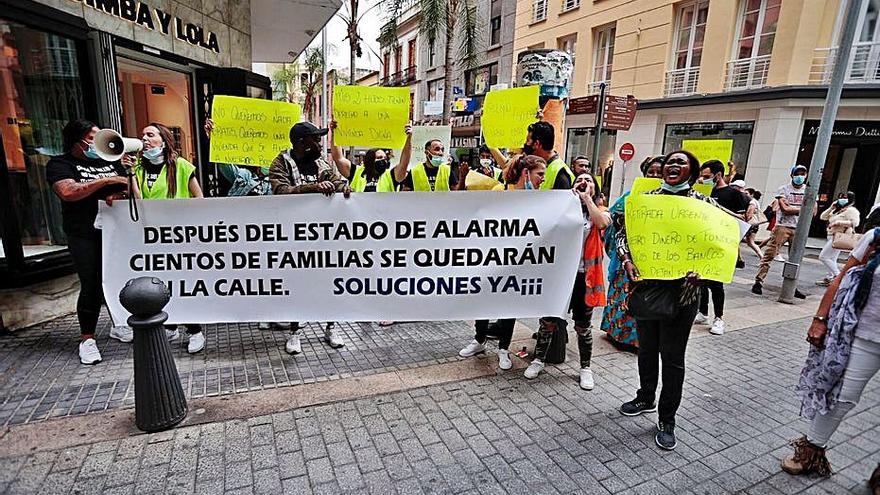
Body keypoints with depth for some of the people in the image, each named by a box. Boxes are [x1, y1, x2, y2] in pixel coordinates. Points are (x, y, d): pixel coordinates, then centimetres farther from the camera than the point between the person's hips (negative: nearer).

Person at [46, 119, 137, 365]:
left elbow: (131, 190, 11)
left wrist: (118, 195, -11)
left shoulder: (112, 161, 13)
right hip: (85, 236, -4)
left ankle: (119, 326, 26)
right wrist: (106, 180, -19)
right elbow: (68, 192, -19)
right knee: (92, 286, -4)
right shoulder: (60, 164, -1)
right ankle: (87, 339, 10)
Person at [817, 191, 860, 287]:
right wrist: (831, 208, 4)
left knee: (823, 257, -13)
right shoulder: (838, 210, 16)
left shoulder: (851, 210, -9)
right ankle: (829, 278, 23)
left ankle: (838, 276, -7)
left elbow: (855, 222, -21)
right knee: (831, 259, 15)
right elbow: (823, 217, 15)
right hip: (832, 236, 10)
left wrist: (838, 222, -22)